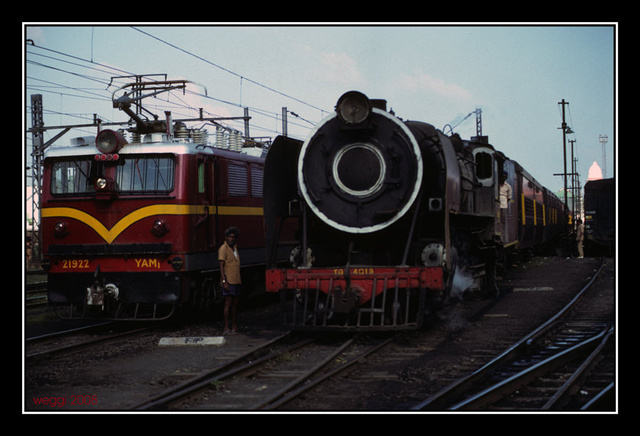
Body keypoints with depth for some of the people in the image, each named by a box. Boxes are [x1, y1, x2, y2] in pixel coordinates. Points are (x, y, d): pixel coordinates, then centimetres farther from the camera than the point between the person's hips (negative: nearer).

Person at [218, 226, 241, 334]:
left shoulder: (234, 248, 15)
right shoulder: (223, 249, -9)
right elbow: (221, 267, -16)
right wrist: (224, 282, -21)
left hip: (236, 281, 8)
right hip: (228, 281, -8)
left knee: (235, 304, 11)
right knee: (228, 304, -9)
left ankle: (234, 326, 17)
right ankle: (226, 328, -9)